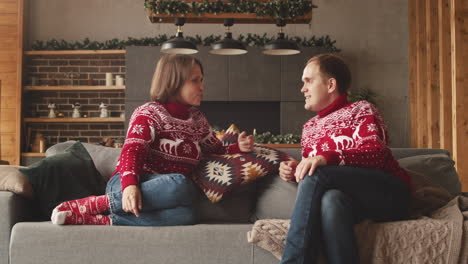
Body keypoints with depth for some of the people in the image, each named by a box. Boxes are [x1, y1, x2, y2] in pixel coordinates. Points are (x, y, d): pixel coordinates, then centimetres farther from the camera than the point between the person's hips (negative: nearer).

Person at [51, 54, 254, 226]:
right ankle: (95, 203, -30)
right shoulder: (149, 113, -1)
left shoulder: (198, 120, 20)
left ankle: (104, 220, -34)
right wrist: (130, 185, -35)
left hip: (164, 191, 5)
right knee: (179, 185, -40)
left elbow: (216, 150, 31)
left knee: (186, 216, -34)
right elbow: (132, 151, -16)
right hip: (132, 185, -5)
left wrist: (238, 148, 9)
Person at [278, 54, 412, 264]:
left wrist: (327, 158, -24)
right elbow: (310, 168, 27)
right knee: (331, 199, -36)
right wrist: (295, 170, 3)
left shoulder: (360, 110, 10)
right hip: (346, 196, 3)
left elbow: (376, 153, -8)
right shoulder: (309, 127, 27)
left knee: (316, 175, -30)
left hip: (388, 193, -3)